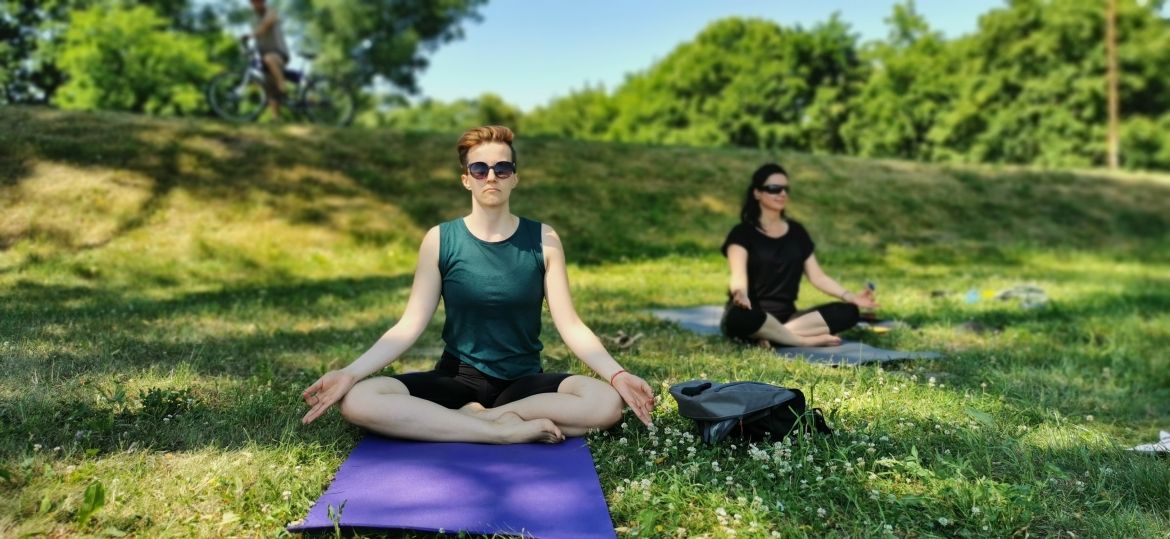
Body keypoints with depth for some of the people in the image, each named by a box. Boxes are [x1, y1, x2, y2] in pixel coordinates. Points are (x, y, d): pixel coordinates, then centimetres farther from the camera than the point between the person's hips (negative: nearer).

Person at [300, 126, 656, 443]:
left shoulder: (543, 240, -2)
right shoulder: (439, 240, -3)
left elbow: (570, 325, -5)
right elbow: (409, 326, -5)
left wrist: (616, 375, -20)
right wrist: (350, 373, -18)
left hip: (524, 381, 0)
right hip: (458, 379, 0)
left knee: (606, 402, -29)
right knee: (358, 401, -26)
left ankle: (474, 418, -17)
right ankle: (504, 430, -24)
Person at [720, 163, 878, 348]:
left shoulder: (797, 232, 13)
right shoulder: (742, 233, -4)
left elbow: (817, 276, 12)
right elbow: (738, 275, -19)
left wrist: (851, 297, -4)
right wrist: (740, 294, -43)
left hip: (786, 316, 6)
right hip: (752, 315, -5)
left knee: (848, 312, -15)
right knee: (739, 316, -42)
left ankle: (770, 336, -25)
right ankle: (807, 341, -23)